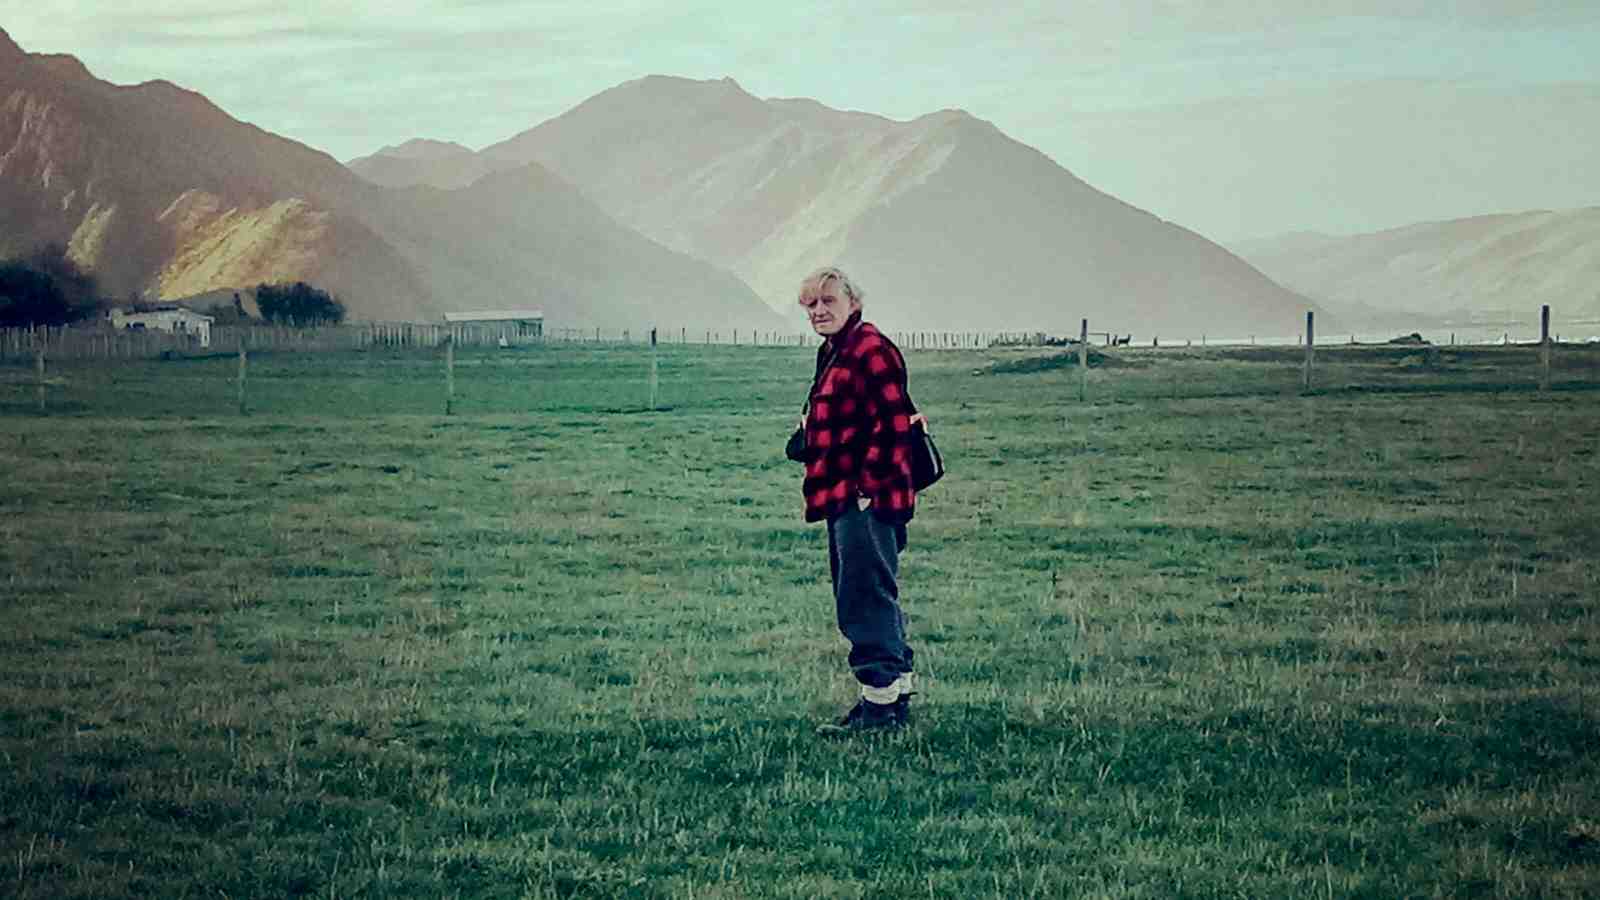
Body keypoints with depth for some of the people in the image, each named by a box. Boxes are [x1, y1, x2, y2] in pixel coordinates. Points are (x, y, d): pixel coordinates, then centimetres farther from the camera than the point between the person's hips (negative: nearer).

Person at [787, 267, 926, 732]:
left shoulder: (871, 351, -14)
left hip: (866, 499, -11)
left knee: (865, 598, -9)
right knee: (873, 597, 16)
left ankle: (881, 702, -6)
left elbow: (893, 424, -20)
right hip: (844, 499, 11)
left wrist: (871, 485, -21)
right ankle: (897, 691, 24)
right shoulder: (834, 353, 19)